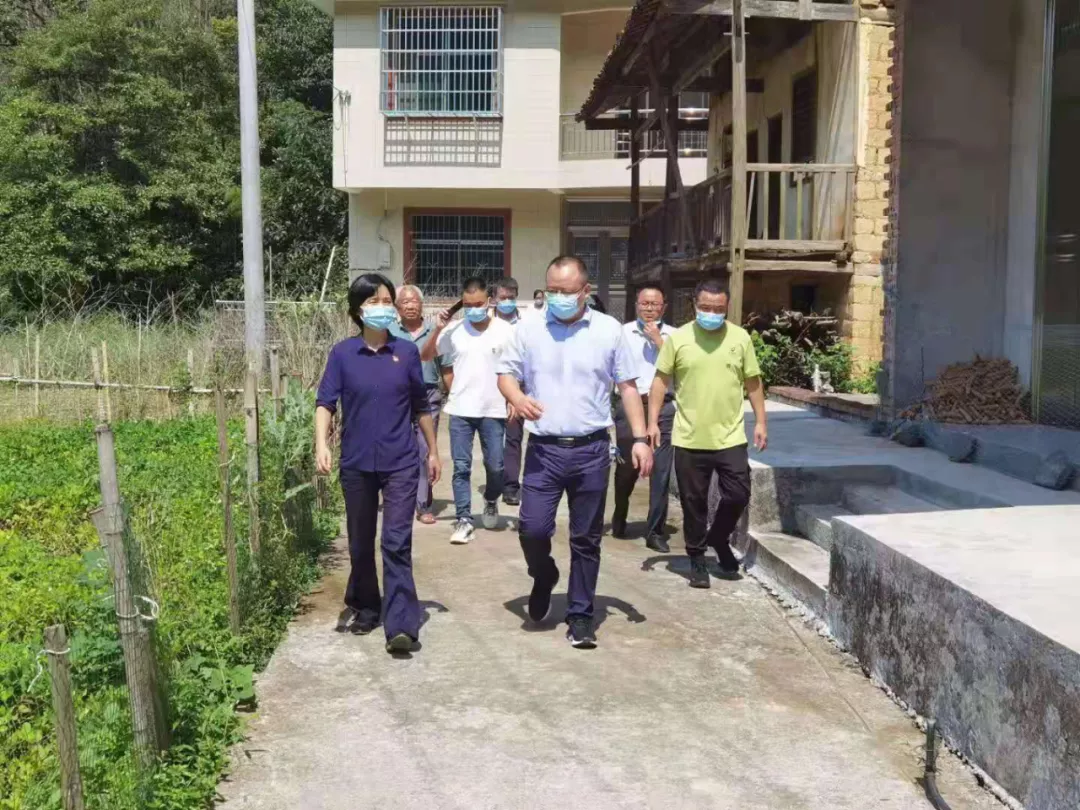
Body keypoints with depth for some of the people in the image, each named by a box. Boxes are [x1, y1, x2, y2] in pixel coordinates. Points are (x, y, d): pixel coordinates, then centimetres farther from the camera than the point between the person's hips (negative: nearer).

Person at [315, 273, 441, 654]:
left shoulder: (407, 352, 1)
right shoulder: (342, 354, -1)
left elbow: (421, 406, 10)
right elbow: (325, 402, -4)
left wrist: (433, 451, 14)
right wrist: (322, 444, -20)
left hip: (400, 464, -1)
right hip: (356, 464, 1)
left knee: (397, 543, -7)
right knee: (360, 543, 14)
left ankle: (401, 626, -8)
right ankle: (364, 607, 33)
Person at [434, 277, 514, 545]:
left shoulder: (505, 330, -3)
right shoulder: (452, 332, 1)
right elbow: (447, 369, 12)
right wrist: (456, 395, 2)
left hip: (493, 410, -1)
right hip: (460, 411, 1)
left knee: (495, 465, 4)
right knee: (461, 467, 2)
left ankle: (491, 502, 33)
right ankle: (463, 520, 8)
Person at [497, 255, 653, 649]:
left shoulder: (609, 330, 1)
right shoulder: (529, 328, 2)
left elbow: (628, 386, 5)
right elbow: (506, 373, 6)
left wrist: (640, 438, -3)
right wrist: (517, 398, -17)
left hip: (592, 450, 0)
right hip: (544, 449, 0)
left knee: (586, 539, 7)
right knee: (532, 528, -6)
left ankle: (580, 615, 20)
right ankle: (544, 576, 27)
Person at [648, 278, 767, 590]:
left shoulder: (740, 337, 1)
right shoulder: (677, 338, -3)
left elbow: (753, 382, 9)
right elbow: (661, 380, 2)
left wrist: (760, 422, 6)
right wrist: (653, 422, -3)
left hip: (730, 437, 1)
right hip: (689, 439, -1)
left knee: (738, 495, 1)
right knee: (694, 502, 6)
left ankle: (719, 539, 29)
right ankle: (697, 558, 22)